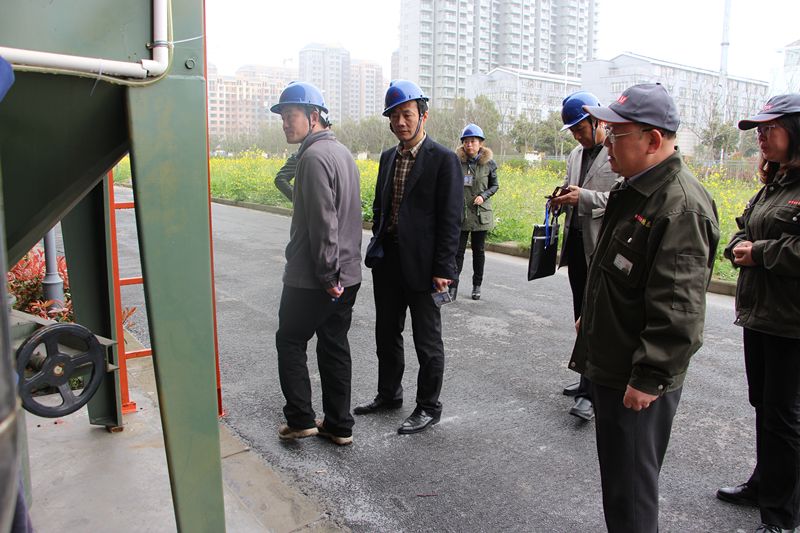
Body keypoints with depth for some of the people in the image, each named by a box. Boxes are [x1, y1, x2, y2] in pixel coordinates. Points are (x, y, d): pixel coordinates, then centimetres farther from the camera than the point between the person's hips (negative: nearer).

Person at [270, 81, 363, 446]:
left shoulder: (314, 157, -17)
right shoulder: (342, 152, 13)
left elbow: (323, 222, -23)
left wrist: (326, 274, -17)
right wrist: (335, 272, 19)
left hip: (313, 281, -9)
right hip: (347, 275, 9)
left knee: (290, 342, 9)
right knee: (334, 346, 14)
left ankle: (300, 420, 16)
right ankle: (339, 426, 22)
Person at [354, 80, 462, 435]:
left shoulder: (443, 159, -10)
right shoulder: (388, 158, 11)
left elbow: (450, 219, -13)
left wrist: (442, 269, -17)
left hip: (422, 266, -7)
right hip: (387, 262, 7)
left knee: (427, 342, 7)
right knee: (386, 334, 19)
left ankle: (428, 407, 23)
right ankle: (389, 395, 38)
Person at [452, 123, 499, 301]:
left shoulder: (489, 163, -1)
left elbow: (494, 186, 9)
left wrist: (483, 196, -10)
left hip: (481, 214, 1)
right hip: (460, 213, -1)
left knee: (478, 251, 11)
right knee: (458, 251, -2)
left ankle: (477, 286, 24)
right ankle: (453, 286, 4)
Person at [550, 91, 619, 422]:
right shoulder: (576, 155, 16)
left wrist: (584, 197, -24)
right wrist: (562, 199, 3)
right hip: (576, 243, 8)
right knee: (582, 319, 15)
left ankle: (591, 393, -3)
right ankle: (590, 379, 28)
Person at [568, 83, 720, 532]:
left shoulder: (681, 206, -23)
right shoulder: (635, 189, 10)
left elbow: (678, 309, -27)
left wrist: (650, 377, -24)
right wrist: (590, 316, 25)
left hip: (639, 380, -10)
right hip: (610, 364, 10)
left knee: (630, 485, 5)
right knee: (618, 472, 24)